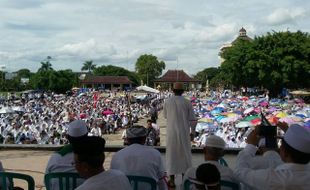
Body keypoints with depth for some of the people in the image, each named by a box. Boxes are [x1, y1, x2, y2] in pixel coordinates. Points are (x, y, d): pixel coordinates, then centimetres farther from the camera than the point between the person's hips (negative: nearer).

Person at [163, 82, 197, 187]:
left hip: (171, 132, 0)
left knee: (171, 154, 10)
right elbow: (193, 120, -4)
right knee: (185, 154, 14)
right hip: (184, 133, 0)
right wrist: (192, 131, 10)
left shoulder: (167, 102, -4)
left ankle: (172, 180, 13)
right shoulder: (187, 103, -7)